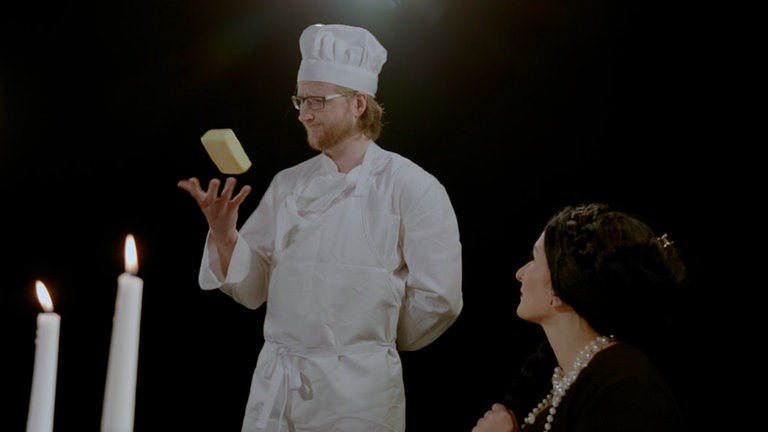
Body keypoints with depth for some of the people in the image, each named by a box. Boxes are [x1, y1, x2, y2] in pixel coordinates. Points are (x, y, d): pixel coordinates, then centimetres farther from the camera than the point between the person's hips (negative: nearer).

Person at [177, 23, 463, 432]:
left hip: (357, 387, -4)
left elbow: (438, 299, -9)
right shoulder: (288, 184, 7)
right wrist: (223, 232, -10)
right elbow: (251, 287, 6)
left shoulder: (412, 187, -8)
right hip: (273, 383, 4)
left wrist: (380, 341, 4)